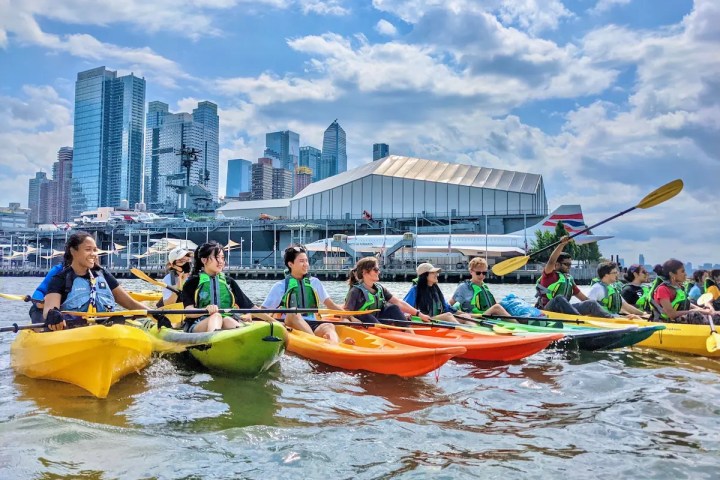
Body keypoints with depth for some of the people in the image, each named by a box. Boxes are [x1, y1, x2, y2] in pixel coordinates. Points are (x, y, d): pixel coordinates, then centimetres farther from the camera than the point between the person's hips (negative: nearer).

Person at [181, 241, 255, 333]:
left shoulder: (229, 282, 20)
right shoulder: (192, 283, 9)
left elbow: (250, 307, 16)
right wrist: (206, 310, -25)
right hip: (198, 326, -3)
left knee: (228, 321, -33)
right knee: (216, 317, -36)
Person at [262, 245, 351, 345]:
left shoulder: (314, 282, 20)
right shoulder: (280, 286, 11)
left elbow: (332, 305, 18)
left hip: (313, 327, 3)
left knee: (329, 326, -29)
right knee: (293, 312, -33)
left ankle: (334, 345, -64)